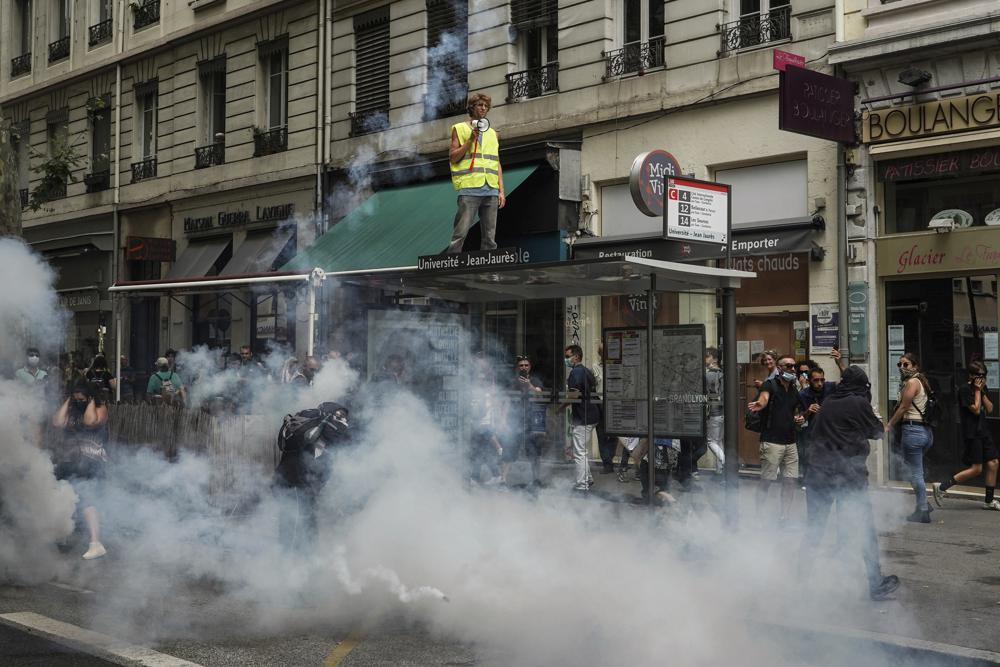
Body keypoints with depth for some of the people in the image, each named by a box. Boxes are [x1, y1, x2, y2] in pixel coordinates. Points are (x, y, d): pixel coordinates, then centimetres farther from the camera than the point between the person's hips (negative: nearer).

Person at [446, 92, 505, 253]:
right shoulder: (460, 128, 9)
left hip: (491, 190, 5)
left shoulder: (492, 133, 22)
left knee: (490, 237, 2)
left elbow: (497, 164, 20)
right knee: (461, 233, -12)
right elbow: (452, 157, 0)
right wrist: (471, 140, -8)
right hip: (469, 188, -5)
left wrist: (501, 190, 10)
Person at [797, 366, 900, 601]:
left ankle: (800, 579, 20)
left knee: (814, 529, 15)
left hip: (818, 473, 5)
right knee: (866, 531, 5)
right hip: (849, 475, -5)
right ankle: (876, 586, 8)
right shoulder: (859, 403, -6)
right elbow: (877, 431, 5)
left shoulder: (827, 403, 8)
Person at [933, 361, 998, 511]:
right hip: (972, 433, -8)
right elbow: (976, 410, -15)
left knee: (992, 464, 3)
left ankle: (989, 501, 13)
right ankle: (942, 487, -5)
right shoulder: (965, 389, -10)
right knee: (976, 469, -10)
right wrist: (977, 390, -10)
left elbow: (989, 409, 7)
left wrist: (982, 392, -2)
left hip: (983, 431, 8)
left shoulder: (983, 388, 14)